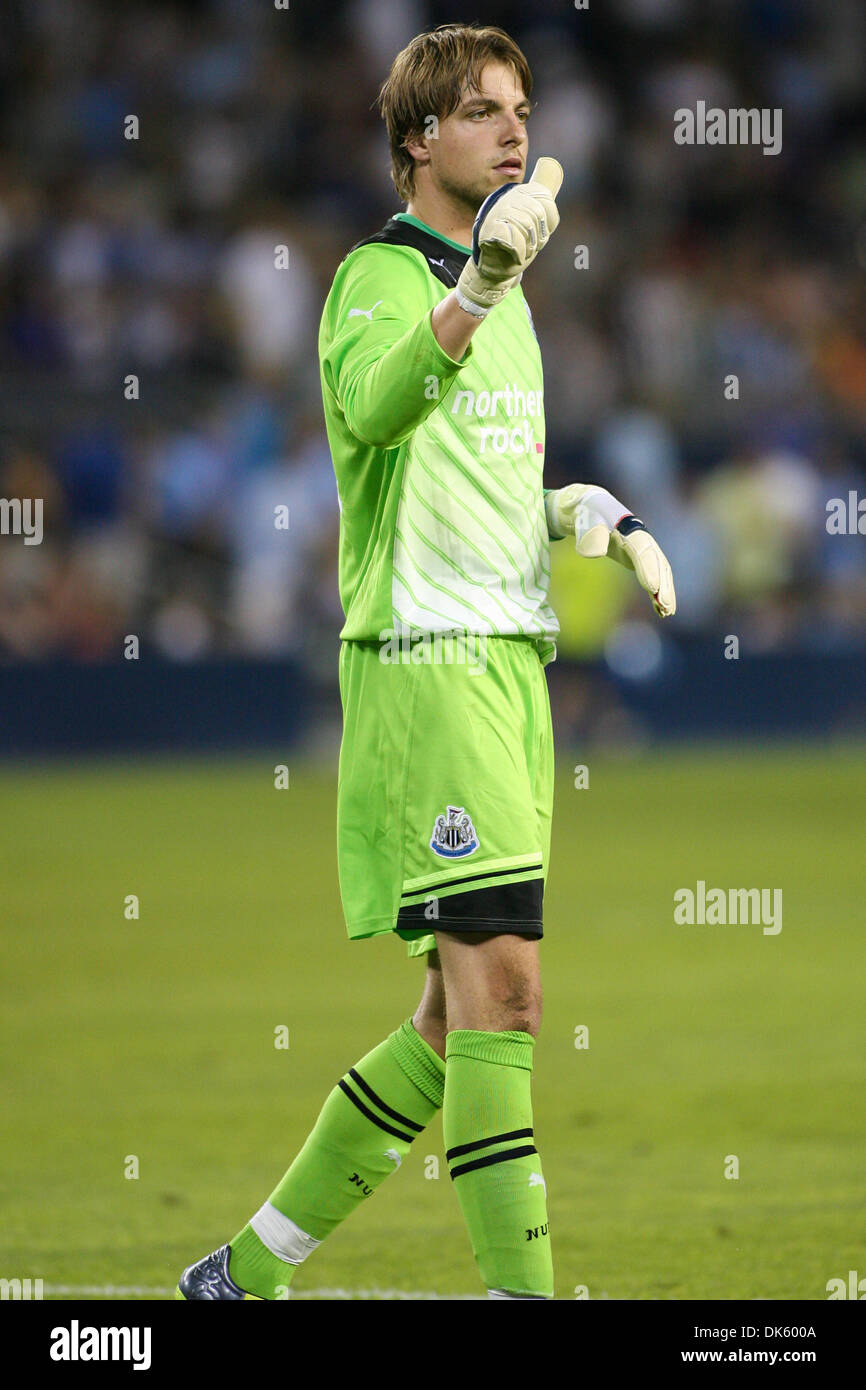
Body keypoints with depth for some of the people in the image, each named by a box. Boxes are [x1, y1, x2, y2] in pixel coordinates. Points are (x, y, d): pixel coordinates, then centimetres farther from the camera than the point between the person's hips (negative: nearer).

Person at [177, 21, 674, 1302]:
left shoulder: (511, 298, 19)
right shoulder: (379, 274, -7)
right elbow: (375, 403, -31)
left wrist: (597, 515, 12)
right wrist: (479, 286, -47)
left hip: (516, 658, 9)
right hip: (422, 656, -8)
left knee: (464, 1017, 9)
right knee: (501, 985, -17)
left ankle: (249, 1270, 19)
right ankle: (524, 1288, -20)